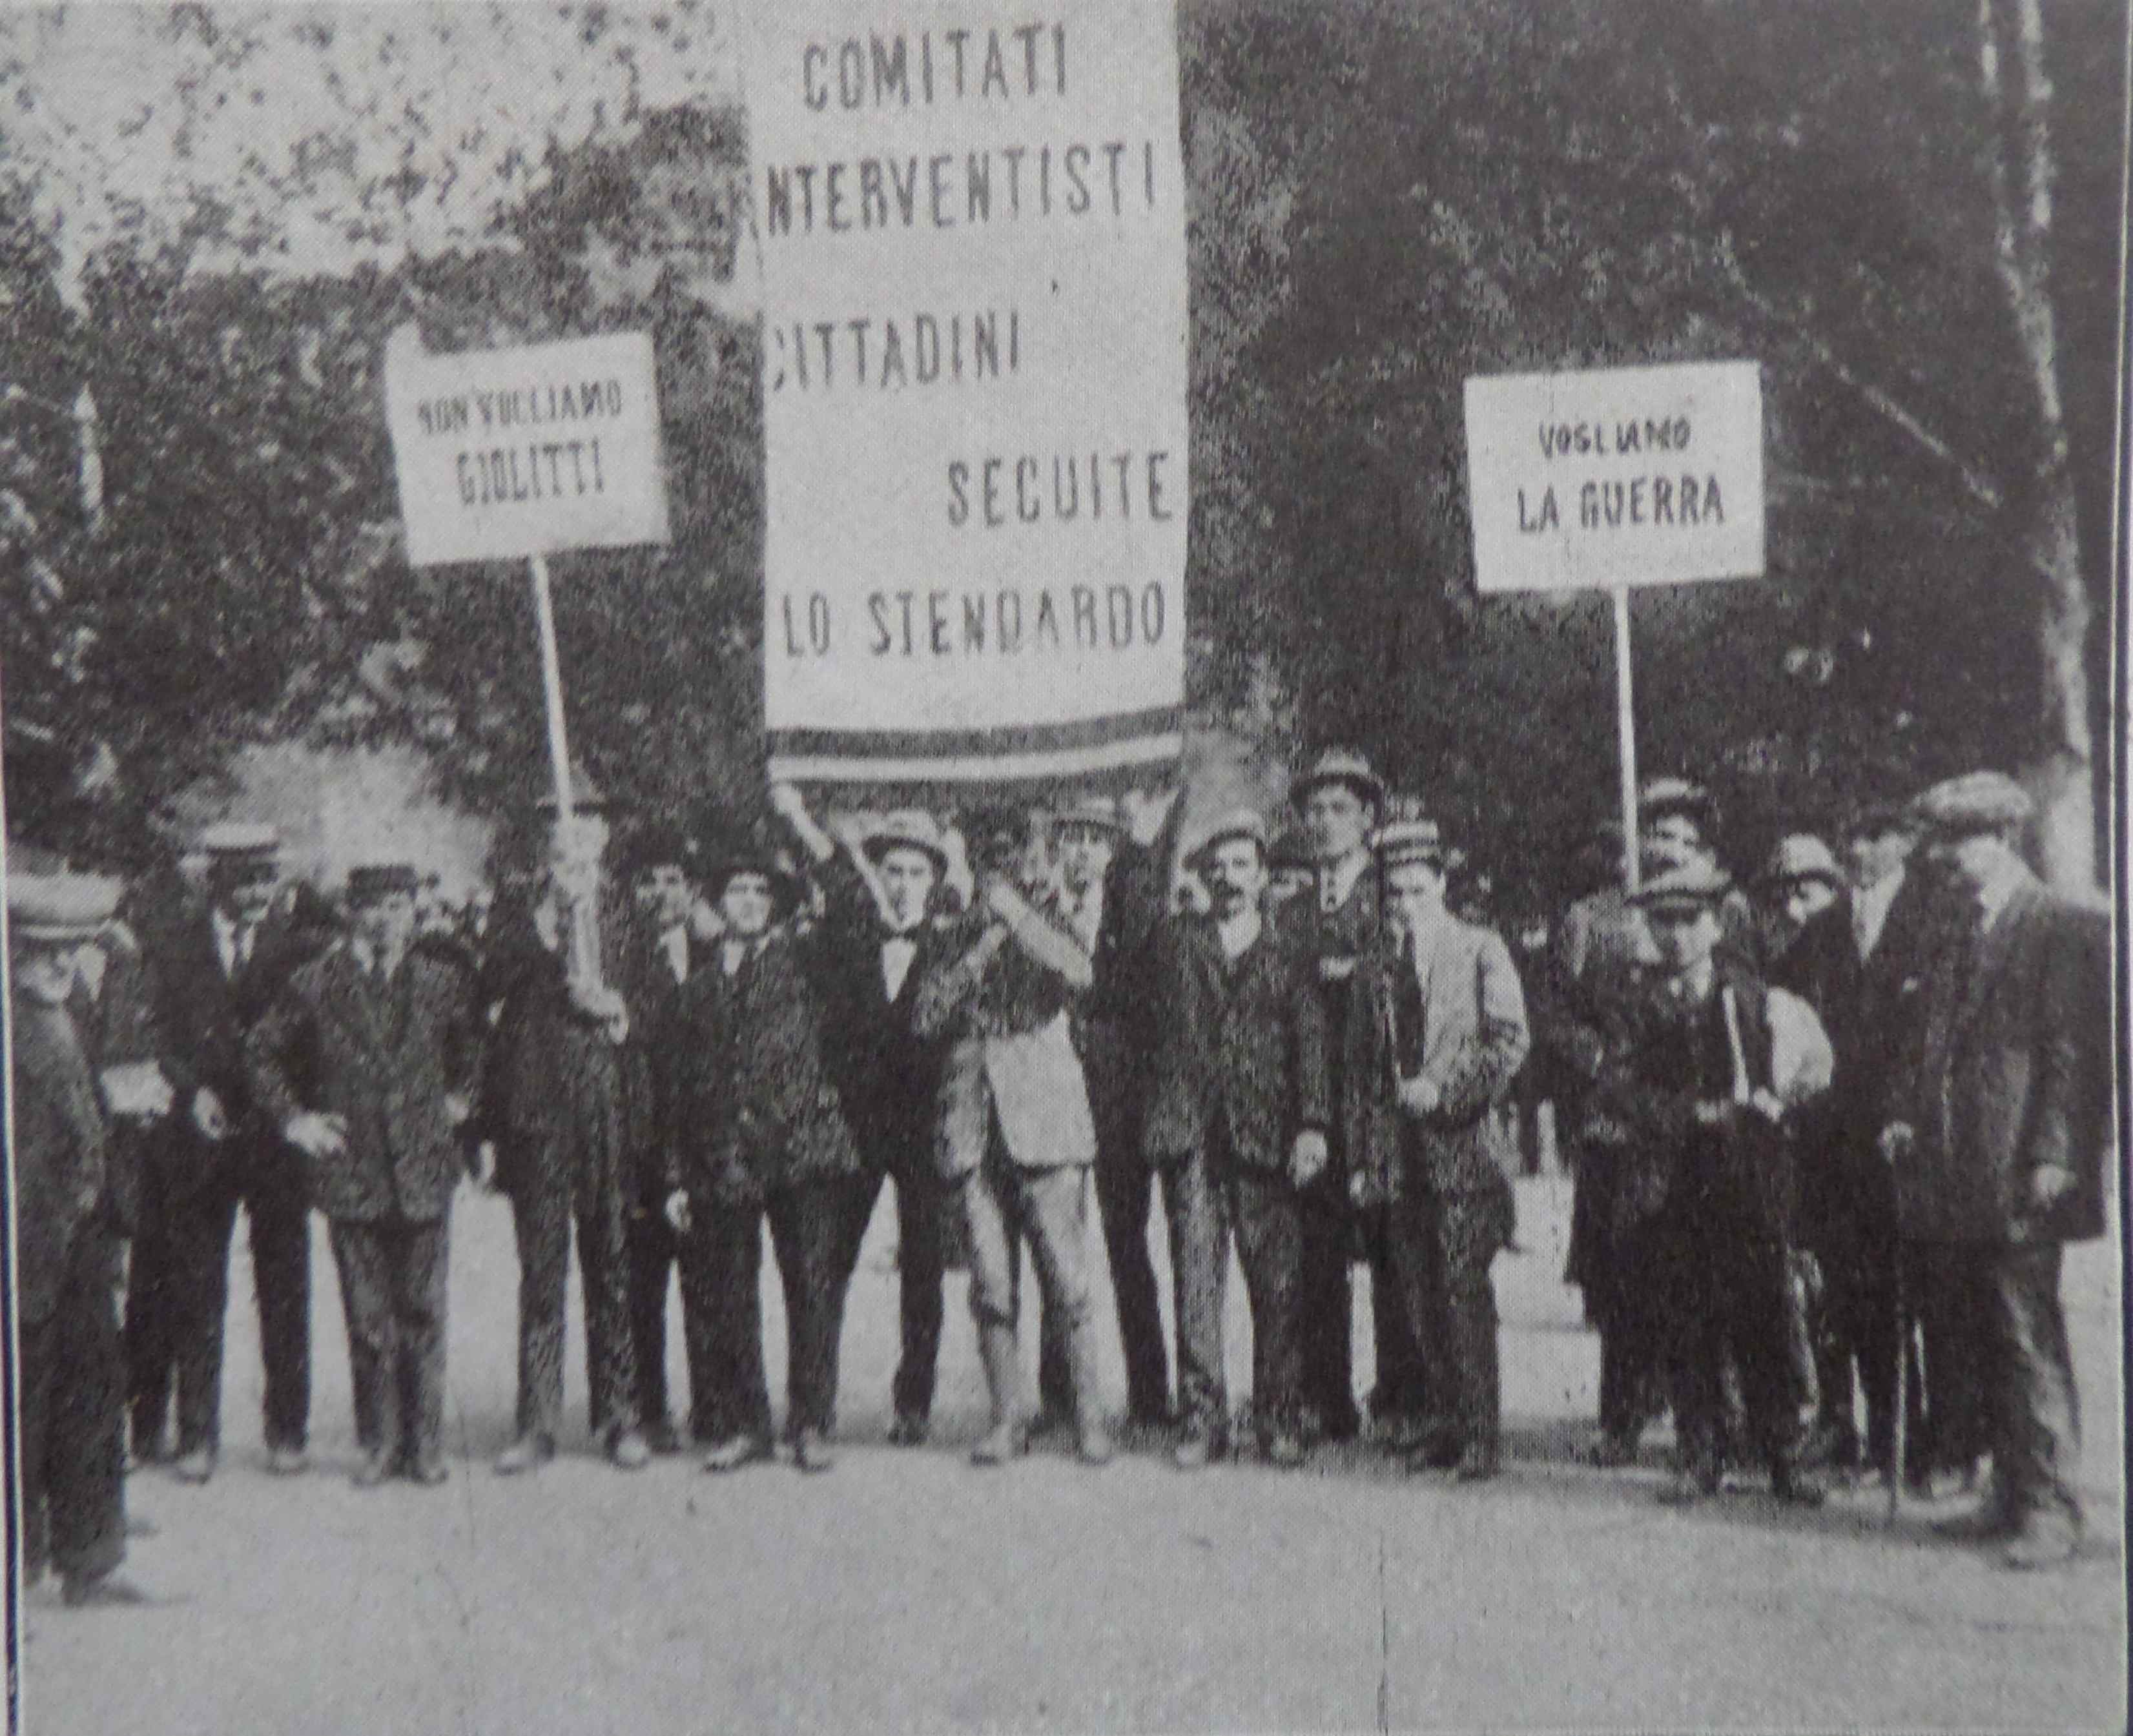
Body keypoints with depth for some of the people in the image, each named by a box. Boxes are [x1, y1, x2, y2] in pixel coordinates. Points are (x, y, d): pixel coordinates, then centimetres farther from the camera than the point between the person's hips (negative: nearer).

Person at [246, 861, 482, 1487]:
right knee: (368, 1318, 5)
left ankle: (425, 1444, 15)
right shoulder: (315, 982, 1)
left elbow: (472, 1044, 19)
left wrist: (460, 1098, 8)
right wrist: (292, 1118, 5)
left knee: (423, 1312, 4)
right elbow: (261, 1048, 11)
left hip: (423, 1171, 0)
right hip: (350, 1170, 0)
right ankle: (378, 1444, 16)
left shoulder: (441, 978, 3)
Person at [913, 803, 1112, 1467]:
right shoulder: (958, 937, 16)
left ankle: (1089, 1416, 3)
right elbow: (926, 1017, 3)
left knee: (1067, 1277, -6)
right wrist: (978, 956, -6)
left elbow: (1079, 974, -15)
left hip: (1046, 1119, -3)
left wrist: (1017, 916, -15)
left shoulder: (1046, 928, 8)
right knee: (990, 1282, 2)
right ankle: (1005, 1419, 11)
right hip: (974, 1126, 3)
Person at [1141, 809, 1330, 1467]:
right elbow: (1164, 1027, 15)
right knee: (1195, 1277, -2)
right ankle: (1202, 1419, 3)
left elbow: (1310, 1040, 1)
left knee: (1276, 1284, -1)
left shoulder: (1287, 952, 9)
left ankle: (1280, 1423, 8)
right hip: (1190, 1133, 1)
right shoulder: (1178, 939, 14)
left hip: (1263, 1136, -1)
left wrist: (1311, 1125, -9)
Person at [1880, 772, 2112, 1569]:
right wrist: (1906, 1117, 7)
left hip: (2018, 1178, -7)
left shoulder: (2071, 929, -5)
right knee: (1990, 1344, 11)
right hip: (1953, 1176, 7)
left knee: (2029, 1340, -5)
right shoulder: (1955, 942, 19)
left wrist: (2052, 1155, -17)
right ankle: (2013, 1489, 19)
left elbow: (2077, 1049, -11)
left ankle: (2050, 1509, 1)